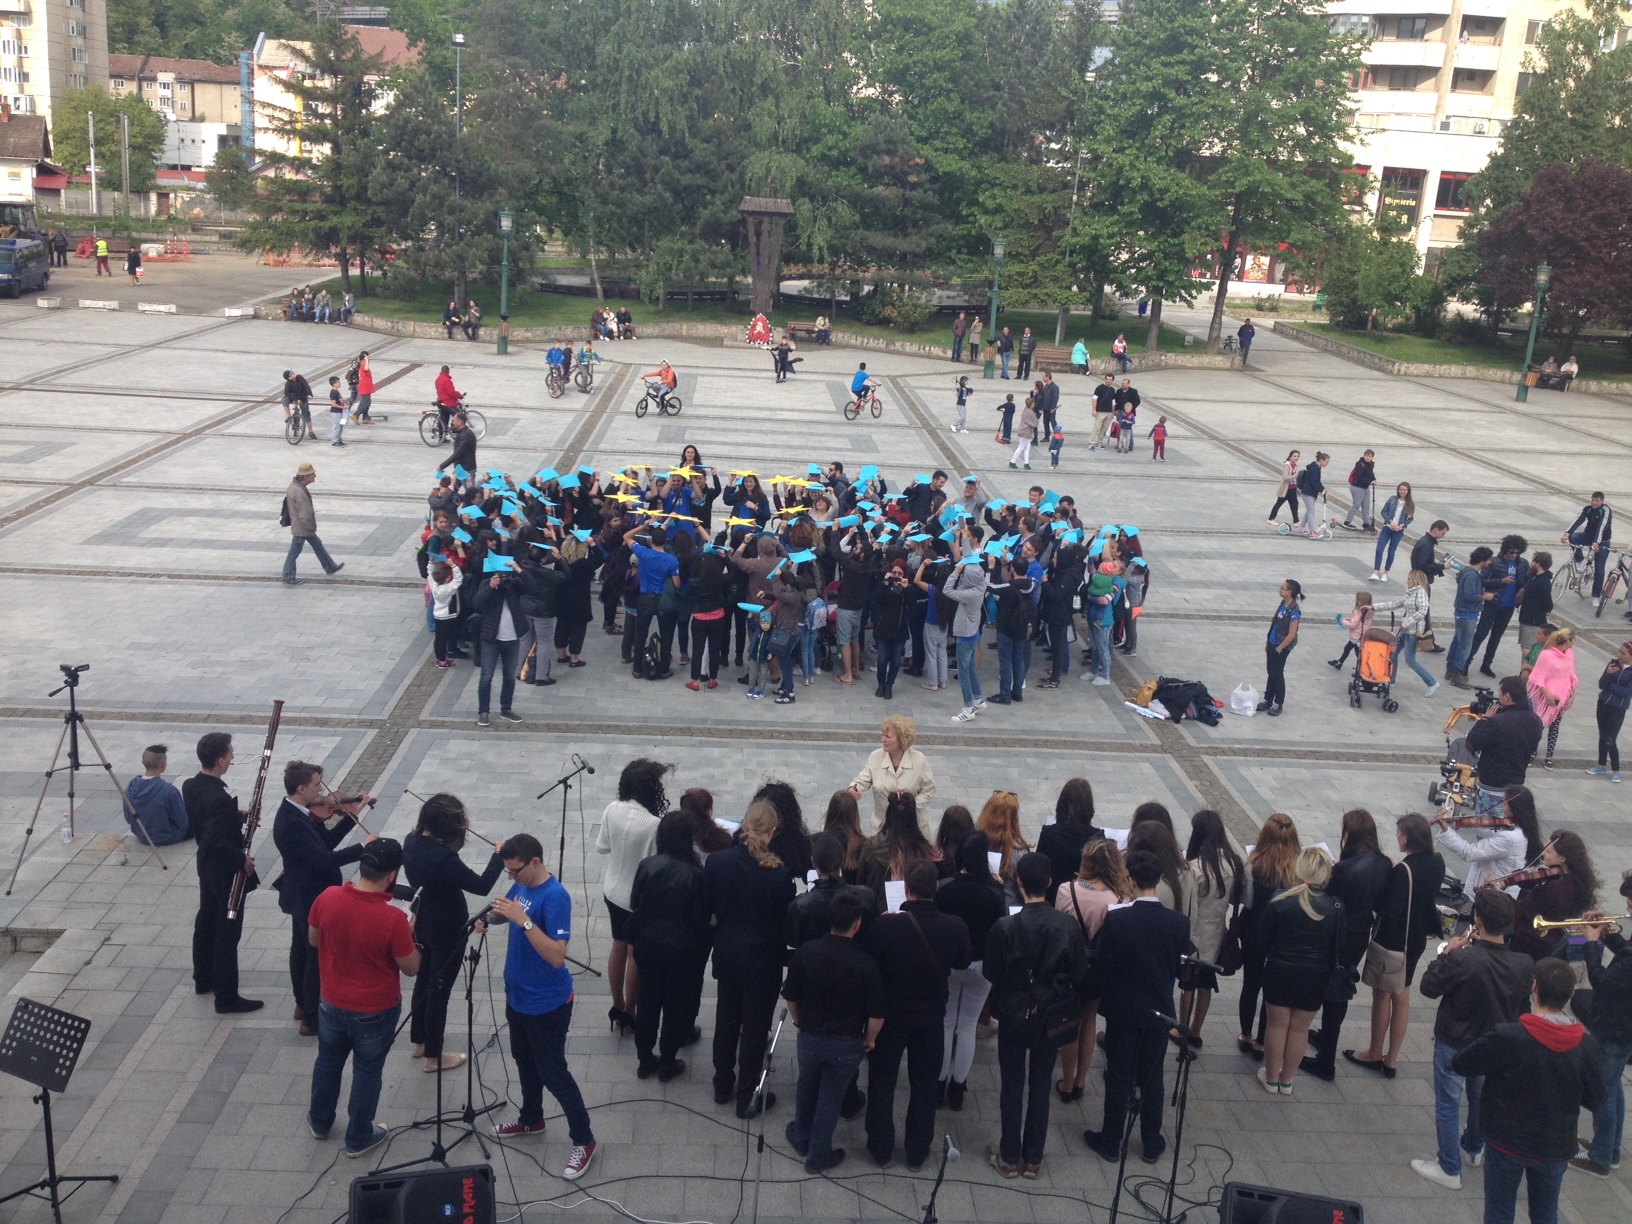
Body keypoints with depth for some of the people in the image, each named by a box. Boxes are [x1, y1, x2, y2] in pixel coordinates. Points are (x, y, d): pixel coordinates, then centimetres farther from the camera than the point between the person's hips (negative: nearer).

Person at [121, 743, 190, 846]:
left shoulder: (131, 786, -14)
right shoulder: (168, 790, -31)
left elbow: (128, 819, 0)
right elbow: (181, 821, -18)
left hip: (142, 837, 6)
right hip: (167, 839, -6)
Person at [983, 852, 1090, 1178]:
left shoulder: (1005, 926, -22)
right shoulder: (1069, 926, -16)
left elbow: (990, 973, -10)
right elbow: (1079, 975, -7)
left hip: (1013, 1015, -2)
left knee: (1012, 1086, 12)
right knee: (1040, 1086, 15)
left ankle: (1010, 1158, 23)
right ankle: (1032, 1160, 25)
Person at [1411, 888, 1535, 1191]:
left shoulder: (1462, 959, -34)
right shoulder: (1524, 965, -19)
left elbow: (1429, 987, -19)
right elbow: (1523, 1003, 2)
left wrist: (1447, 953, -8)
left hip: (1454, 1043, -5)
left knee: (1448, 1104, 13)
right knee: (1480, 1098, 28)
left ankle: (1450, 1169, 23)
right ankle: (1473, 1148, 51)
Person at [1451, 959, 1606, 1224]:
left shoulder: (1507, 1038, -26)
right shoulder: (1587, 1048, -15)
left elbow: (1460, 1065, -14)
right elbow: (1595, 1101, -3)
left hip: (1507, 1143, -3)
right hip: (1556, 1148, 3)